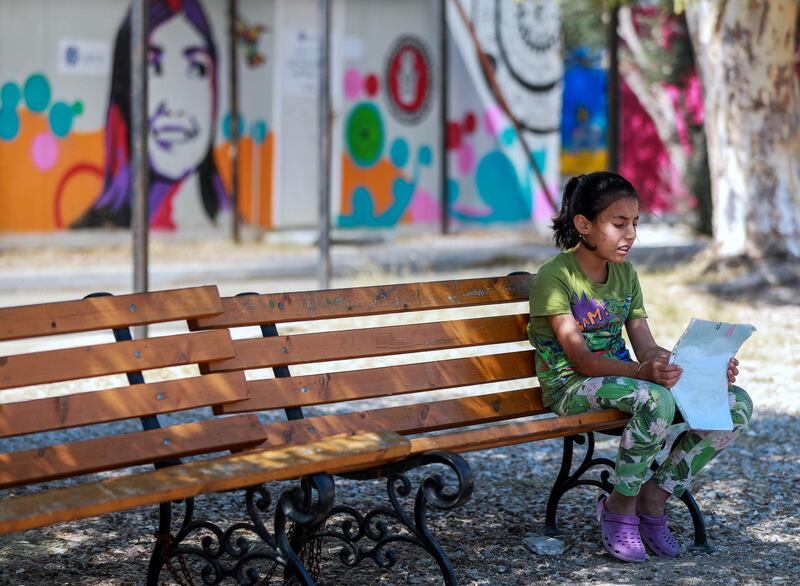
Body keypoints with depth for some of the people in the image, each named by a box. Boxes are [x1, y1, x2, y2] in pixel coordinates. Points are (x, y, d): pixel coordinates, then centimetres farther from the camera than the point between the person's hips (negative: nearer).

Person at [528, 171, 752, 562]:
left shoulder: (625, 274, 11)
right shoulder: (555, 277, -12)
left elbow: (647, 348, 5)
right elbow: (580, 358, -20)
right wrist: (642, 371, -37)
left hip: (622, 377, 7)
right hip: (571, 388, -7)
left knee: (737, 404, -11)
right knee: (656, 400, -39)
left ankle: (653, 500, -1)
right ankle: (619, 508, -15)